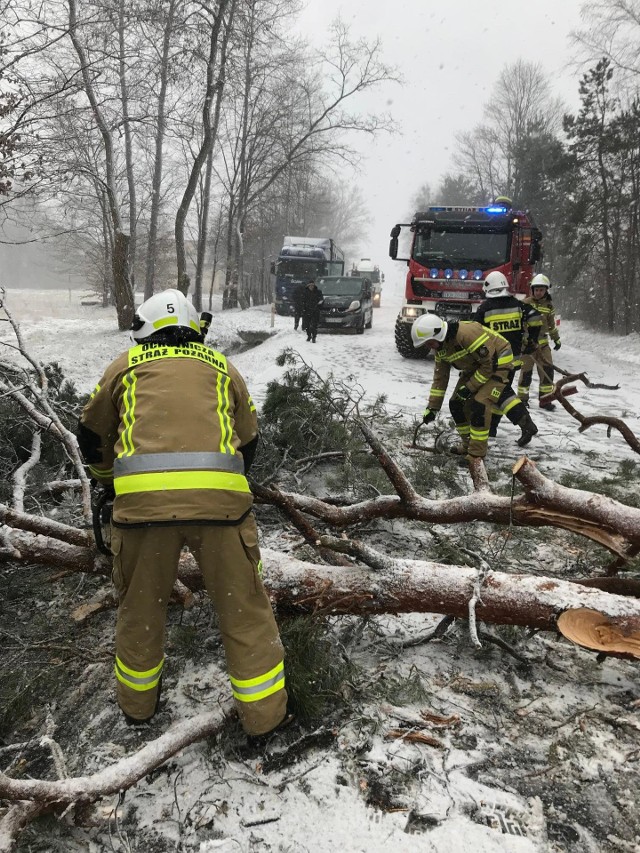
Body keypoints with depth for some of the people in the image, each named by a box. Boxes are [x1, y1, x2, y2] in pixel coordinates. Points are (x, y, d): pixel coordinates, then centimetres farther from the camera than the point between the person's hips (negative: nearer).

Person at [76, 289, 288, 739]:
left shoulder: (126, 364, 21)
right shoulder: (222, 366, 24)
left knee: (141, 604, 22)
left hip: (142, 496, 1)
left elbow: (93, 433, 30)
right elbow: (249, 441, 29)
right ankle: (264, 710, 29)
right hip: (220, 495, 0)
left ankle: (137, 700, 43)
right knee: (243, 605, 15)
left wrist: (108, 477, 49)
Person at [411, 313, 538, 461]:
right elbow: (440, 377, 2)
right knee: (456, 404, 2)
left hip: (498, 360, -9)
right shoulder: (441, 346, -7)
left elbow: (490, 362, -28)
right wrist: (432, 407, 0)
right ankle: (469, 444, 19)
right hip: (475, 365, 9)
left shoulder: (468, 333, -34)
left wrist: (470, 387, -22)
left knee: (479, 403, -21)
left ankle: (477, 454, -11)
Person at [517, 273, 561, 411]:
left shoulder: (549, 305, 9)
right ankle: (522, 399, 13)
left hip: (543, 342, 4)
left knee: (547, 369, -2)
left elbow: (551, 324, 22)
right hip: (528, 342, -4)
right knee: (526, 371, 0)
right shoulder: (526, 303, -6)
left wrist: (556, 338, 24)